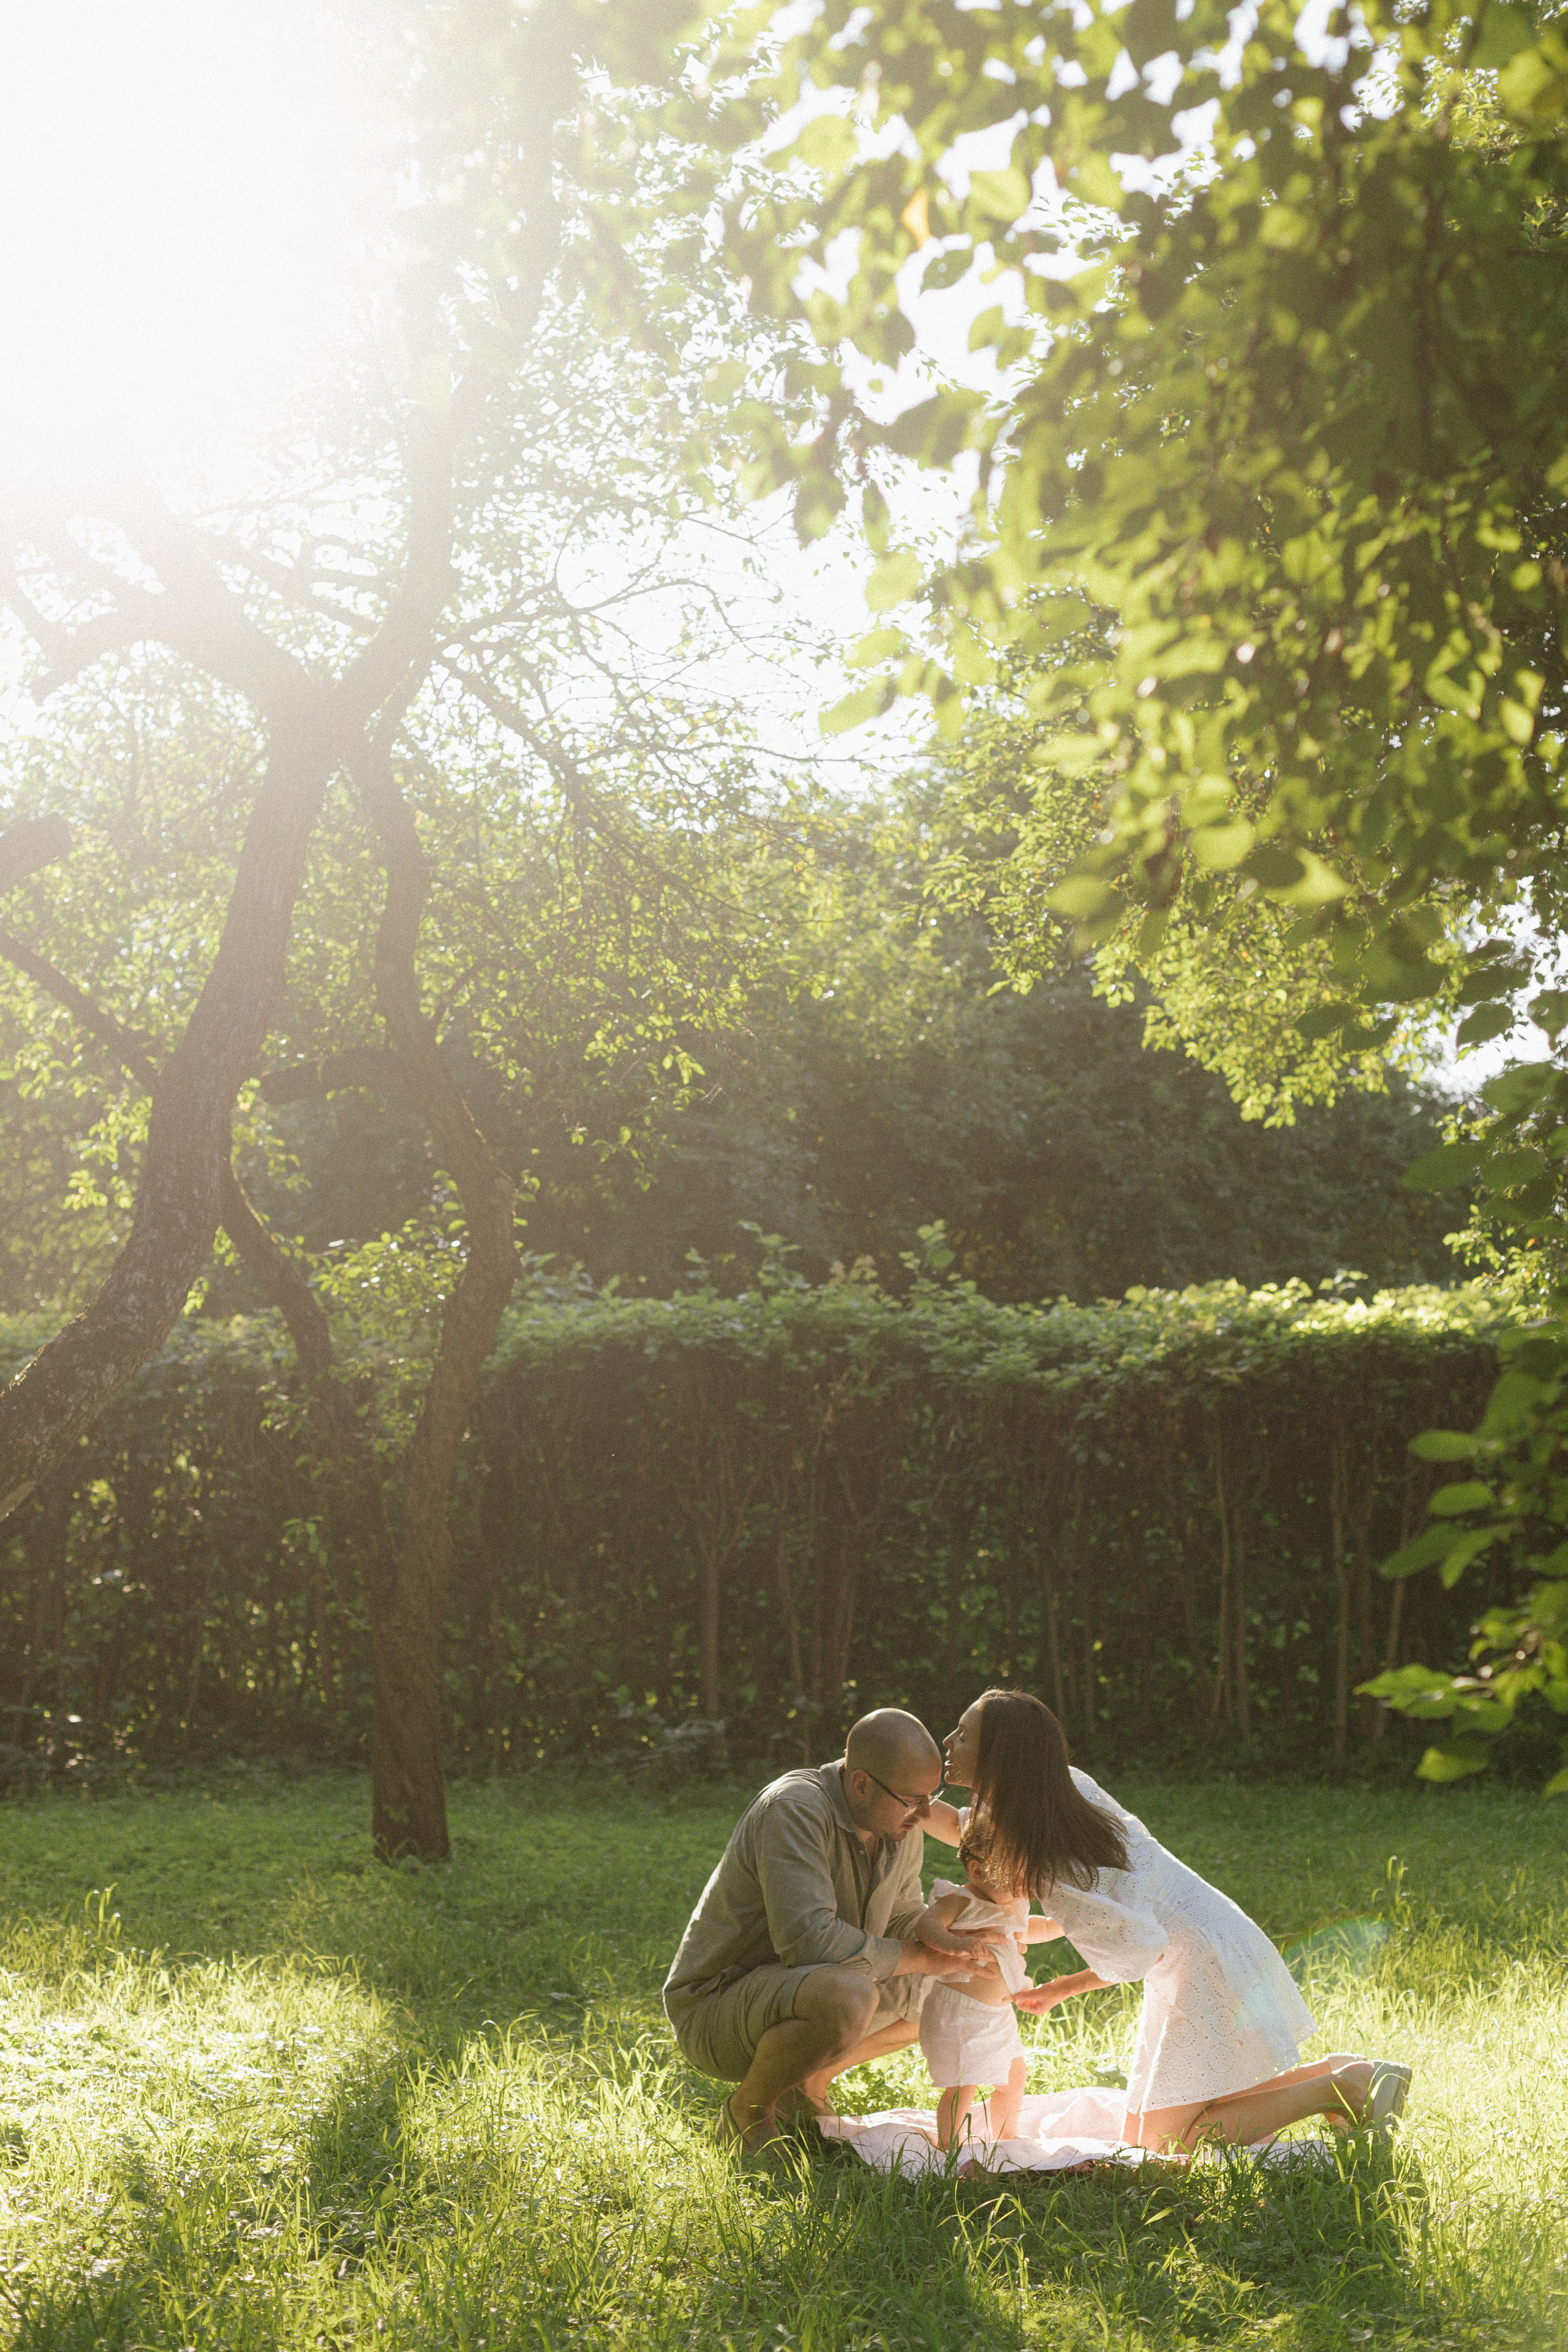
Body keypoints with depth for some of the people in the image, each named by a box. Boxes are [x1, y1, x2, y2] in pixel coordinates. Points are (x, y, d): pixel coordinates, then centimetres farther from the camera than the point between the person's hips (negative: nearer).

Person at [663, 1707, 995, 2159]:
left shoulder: (900, 1822, -1)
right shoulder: (794, 1810, -27)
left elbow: (904, 1916, 11)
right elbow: (810, 1939, -36)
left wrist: (946, 1940, -14)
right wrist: (921, 1958, -23)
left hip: (790, 1995, 9)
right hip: (716, 2003, -9)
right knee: (848, 1995, -37)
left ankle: (806, 2085, 16)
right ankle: (748, 2109, -9)